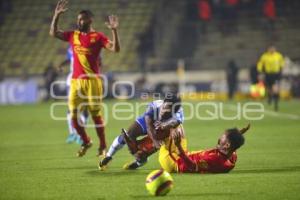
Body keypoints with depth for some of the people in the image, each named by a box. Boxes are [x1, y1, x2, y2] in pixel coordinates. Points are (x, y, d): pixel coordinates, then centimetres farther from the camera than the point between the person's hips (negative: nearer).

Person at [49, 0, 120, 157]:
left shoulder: (97, 37, -3)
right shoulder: (73, 35, 11)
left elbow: (115, 49, -12)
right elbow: (53, 33, 15)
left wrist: (114, 31, -24)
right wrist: (56, 15, 6)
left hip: (92, 80, -5)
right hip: (75, 81, 5)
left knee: (96, 114, 0)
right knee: (73, 116, 4)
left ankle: (103, 146, 12)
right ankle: (86, 142, 24)